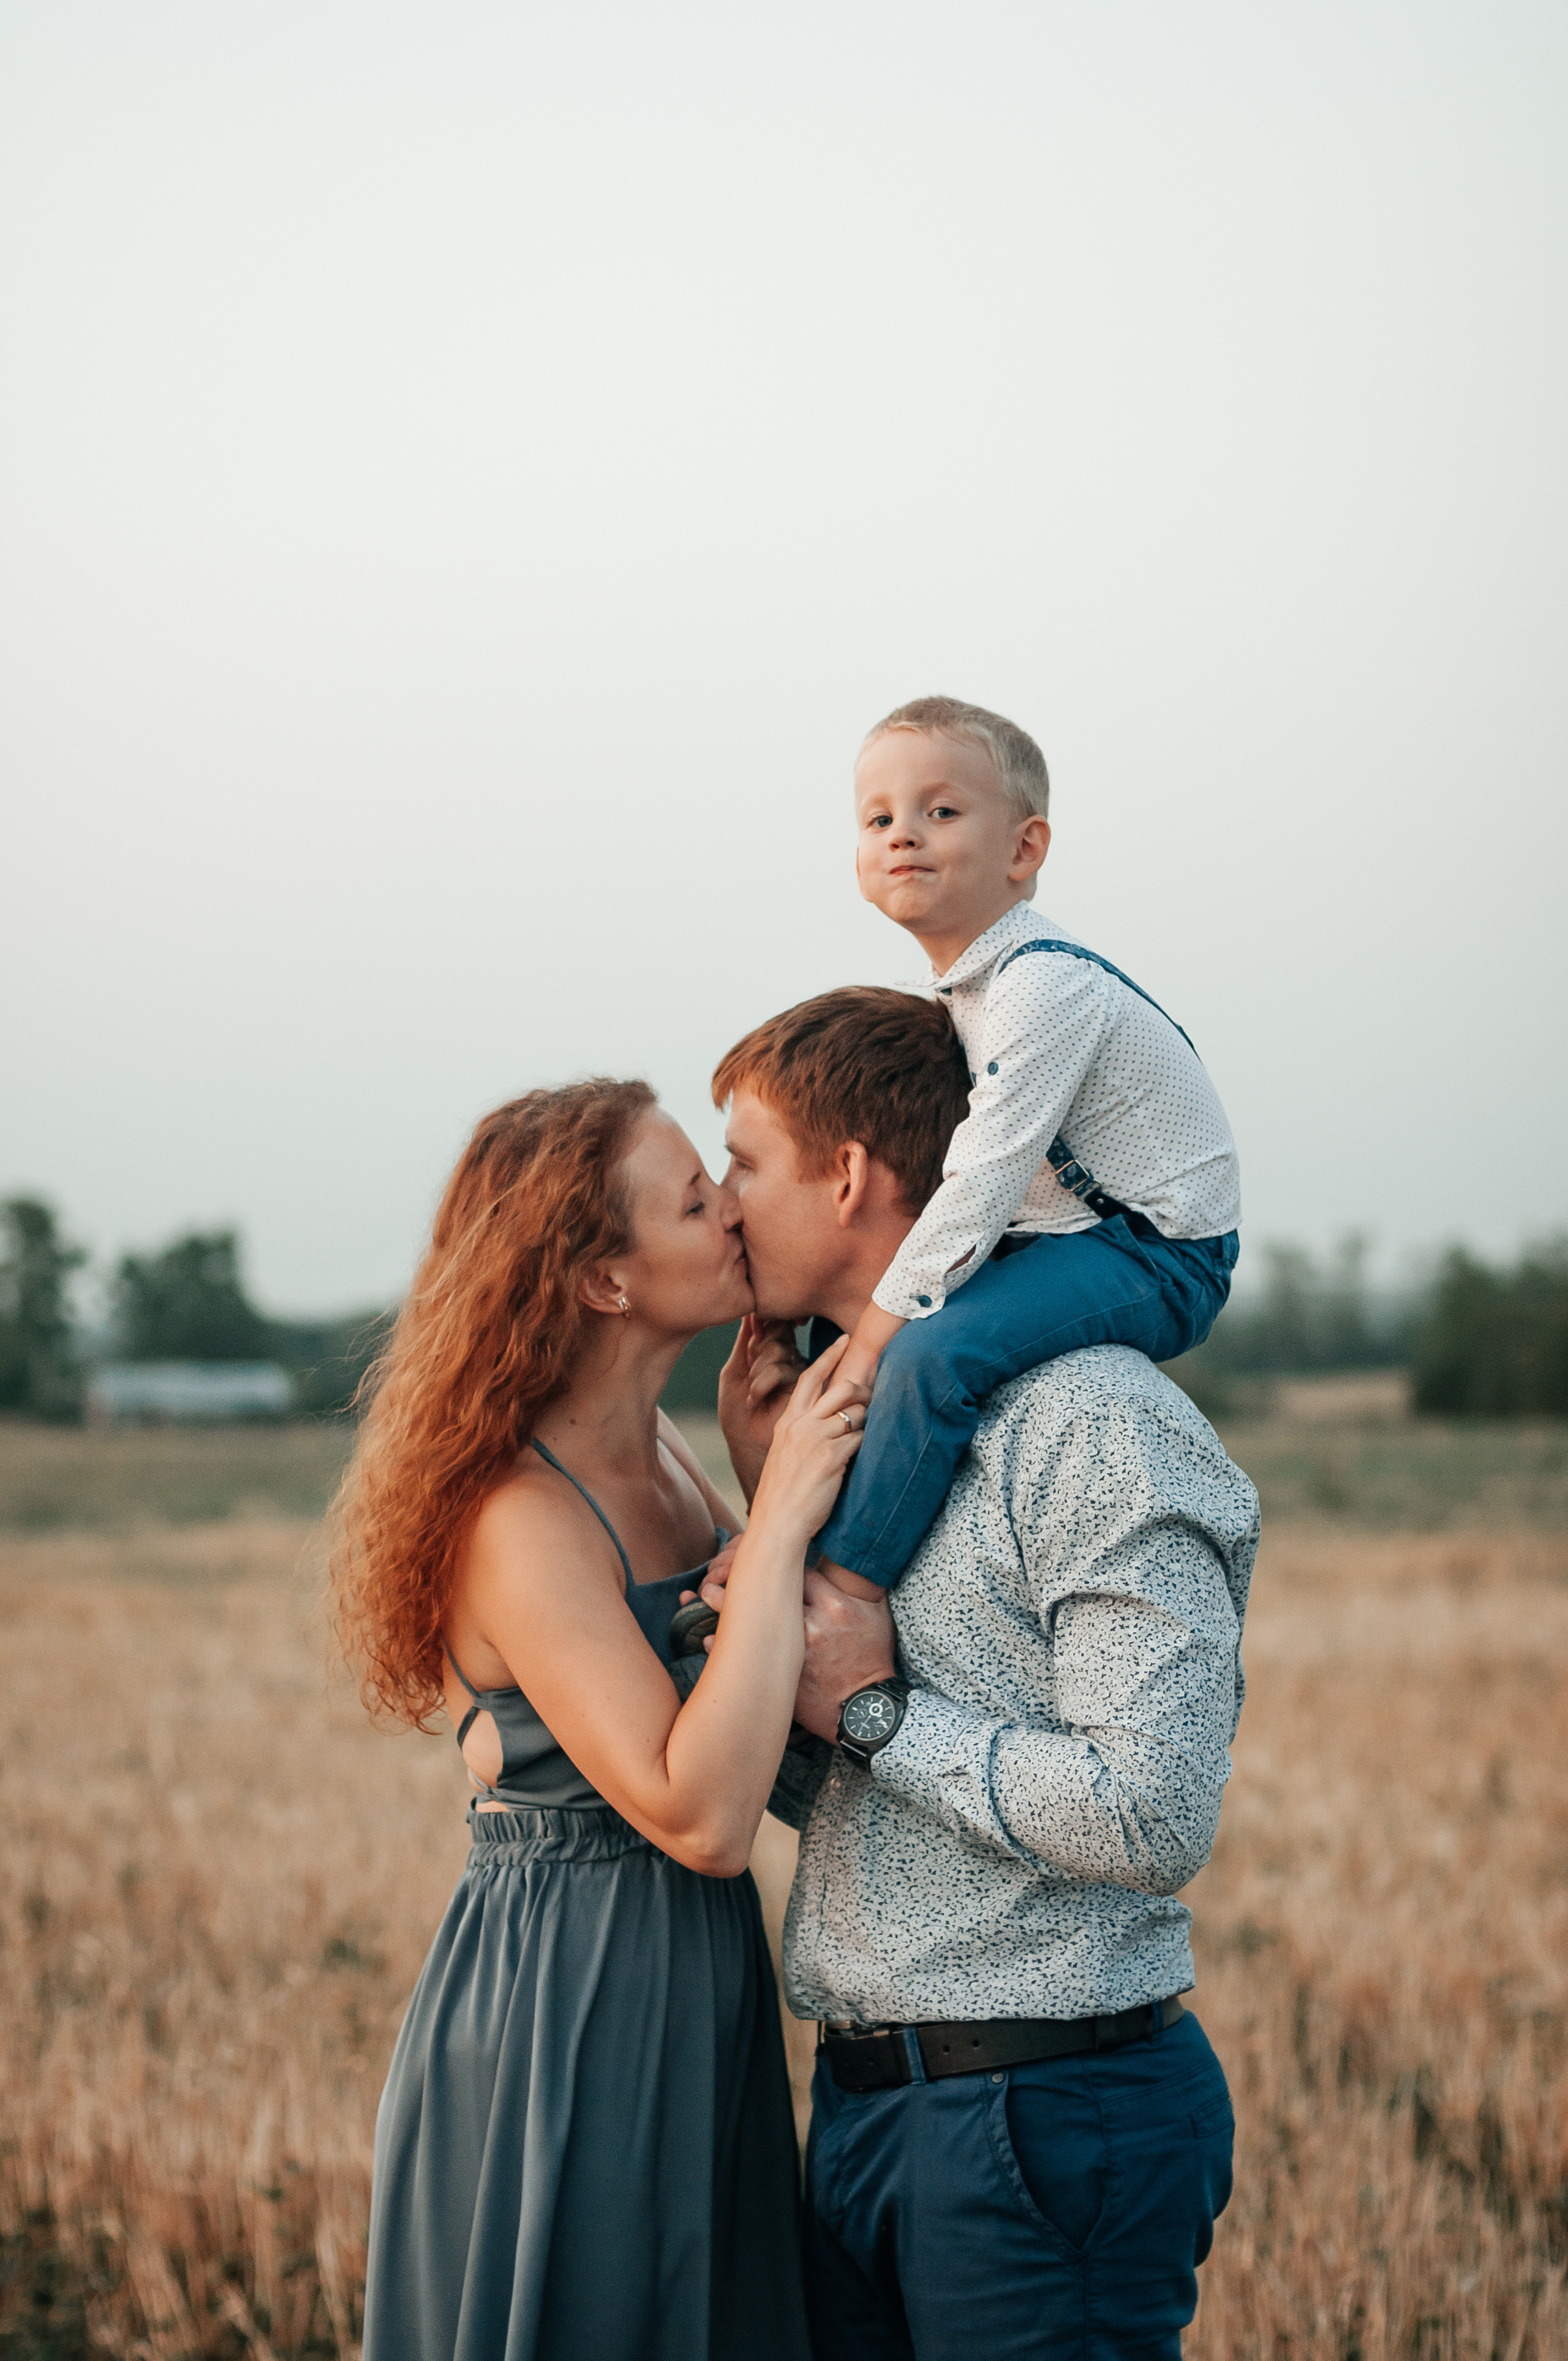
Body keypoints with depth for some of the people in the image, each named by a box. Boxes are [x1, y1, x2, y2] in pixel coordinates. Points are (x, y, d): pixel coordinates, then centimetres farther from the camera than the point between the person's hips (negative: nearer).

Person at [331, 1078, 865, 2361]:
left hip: (692, 2002, 9)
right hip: (566, 2020, -9)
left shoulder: (657, 1453, 6)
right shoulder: (519, 1520, -21)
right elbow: (699, 1818, -29)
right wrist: (783, 1520, -26)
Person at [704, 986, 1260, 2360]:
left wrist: (879, 1712, -14)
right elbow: (809, 1795, 12)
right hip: (862, 2101, 8)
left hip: (1046, 2112, -8)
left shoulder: (1095, 1426, -14)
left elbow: (1155, 1819, -22)